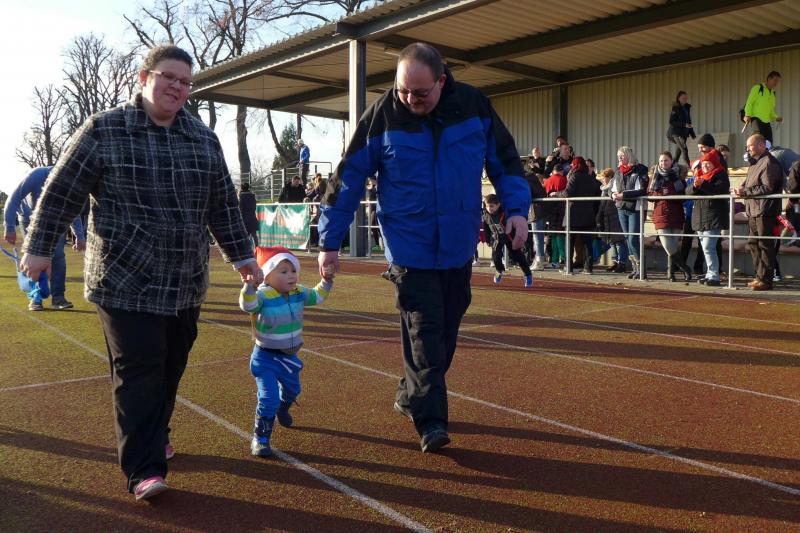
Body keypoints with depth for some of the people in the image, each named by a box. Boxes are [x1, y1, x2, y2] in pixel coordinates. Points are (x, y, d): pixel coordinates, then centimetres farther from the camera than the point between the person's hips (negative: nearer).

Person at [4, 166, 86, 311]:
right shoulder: (37, 175, -34)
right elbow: (13, 199, -29)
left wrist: (80, 237, -14)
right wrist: (10, 228, -33)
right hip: (31, 218, -3)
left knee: (58, 255, -7)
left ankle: (58, 296, -1)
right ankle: (34, 297, 1)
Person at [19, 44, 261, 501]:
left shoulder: (204, 139, 8)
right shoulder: (104, 130, -5)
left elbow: (224, 205, 13)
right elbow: (62, 193, 0)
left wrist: (242, 255, 15)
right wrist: (39, 248, 2)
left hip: (186, 283, 5)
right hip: (125, 280, -4)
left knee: (171, 368, 12)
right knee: (139, 370, -6)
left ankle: (154, 437, 33)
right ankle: (144, 469, 2)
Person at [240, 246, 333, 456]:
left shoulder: (299, 293, -5)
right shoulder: (263, 296, -25)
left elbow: (317, 296, 10)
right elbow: (247, 305, -44)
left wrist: (326, 281, -5)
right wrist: (249, 286, -61)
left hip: (289, 355, 7)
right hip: (266, 357, -7)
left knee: (292, 390, 28)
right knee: (269, 398, -16)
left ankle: (281, 410, 61)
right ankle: (260, 438, -1)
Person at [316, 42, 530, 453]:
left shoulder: (474, 105, -3)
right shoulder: (382, 115, -9)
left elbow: (503, 158, 9)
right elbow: (348, 178, -4)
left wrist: (516, 207, -1)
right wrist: (329, 241, -3)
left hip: (459, 245, 4)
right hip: (410, 247, -3)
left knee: (446, 330, 12)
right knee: (423, 333, -6)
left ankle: (411, 396, 31)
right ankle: (429, 422, 3)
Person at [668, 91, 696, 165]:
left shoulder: (687, 108, 13)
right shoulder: (675, 108, -7)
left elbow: (689, 121, 20)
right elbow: (671, 122, -13)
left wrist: (692, 133, 17)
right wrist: (683, 124, -22)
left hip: (684, 133, 7)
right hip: (676, 132, -7)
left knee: (679, 151, 8)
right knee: (684, 149, -18)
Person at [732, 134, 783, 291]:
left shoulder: (769, 163, -11)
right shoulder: (755, 164, 20)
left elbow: (767, 188, -19)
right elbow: (750, 184, 23)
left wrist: (746, 192, -19)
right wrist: (741, 189, 2)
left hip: (765, 211, -10)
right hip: (754, 211, 10)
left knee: (765, 245, -7)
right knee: (753, 243, 14)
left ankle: (765, 280, -3)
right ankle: (759, 276, 22)